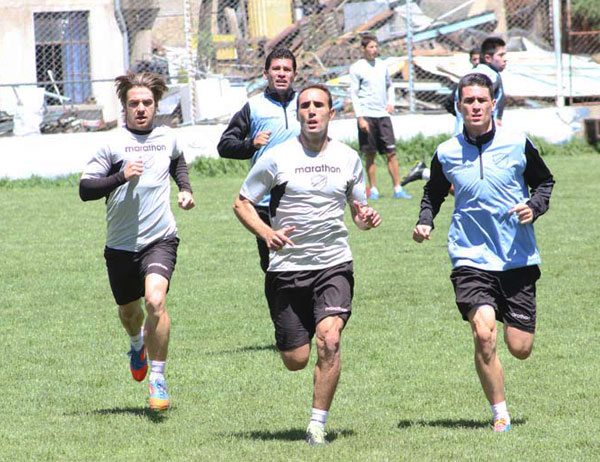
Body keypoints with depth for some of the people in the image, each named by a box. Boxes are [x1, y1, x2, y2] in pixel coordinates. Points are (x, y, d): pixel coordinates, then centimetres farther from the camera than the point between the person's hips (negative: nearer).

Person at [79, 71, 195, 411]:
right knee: (129, 310, 18)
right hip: (121, 244, 0)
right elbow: (85, 189, -13)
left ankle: (158, 378, -14)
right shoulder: (113, 144, -7)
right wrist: (121, 176, -25)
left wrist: (185, 189, 15)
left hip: (160, 239, 0)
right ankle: (138, 345, 56)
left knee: (155, 300, -24)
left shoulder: (167, 137, 6)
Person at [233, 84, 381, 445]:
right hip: (287, 267, -1)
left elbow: (359, 209, 17)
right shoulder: (277, 158, -3)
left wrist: (367, 218, -8)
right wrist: (267, 233, -16)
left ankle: (318, 425, -11)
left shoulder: (349, 158, 6)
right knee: (295, 360, 1)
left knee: (329, 339, -22)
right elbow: (242, 203, 2)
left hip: (334, 265, 1)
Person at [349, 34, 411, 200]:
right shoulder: (357, 68, -3)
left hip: (383, 115, 4)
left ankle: (398, 189, -1)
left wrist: (391, 102, 6)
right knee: (370, 155, 1)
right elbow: (354, 94, -5)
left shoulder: (382, 65, 11)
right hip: (367, 116, -4)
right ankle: (373, 190, 9)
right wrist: (360, 117, -12)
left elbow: (389, 85, 25)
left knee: (391, 152, -1)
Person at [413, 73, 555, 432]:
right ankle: (500, 413, -5)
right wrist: (425, 222, 0)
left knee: (520, 348, 2)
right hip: (471, 258, 0)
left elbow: (545, 182, 12)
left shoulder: (518, 144, -2)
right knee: (483, 334, -21)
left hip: (518, 258, 0)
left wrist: (535, 207, -7)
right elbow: (433, 194, 18)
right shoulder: (446, 154, 0)